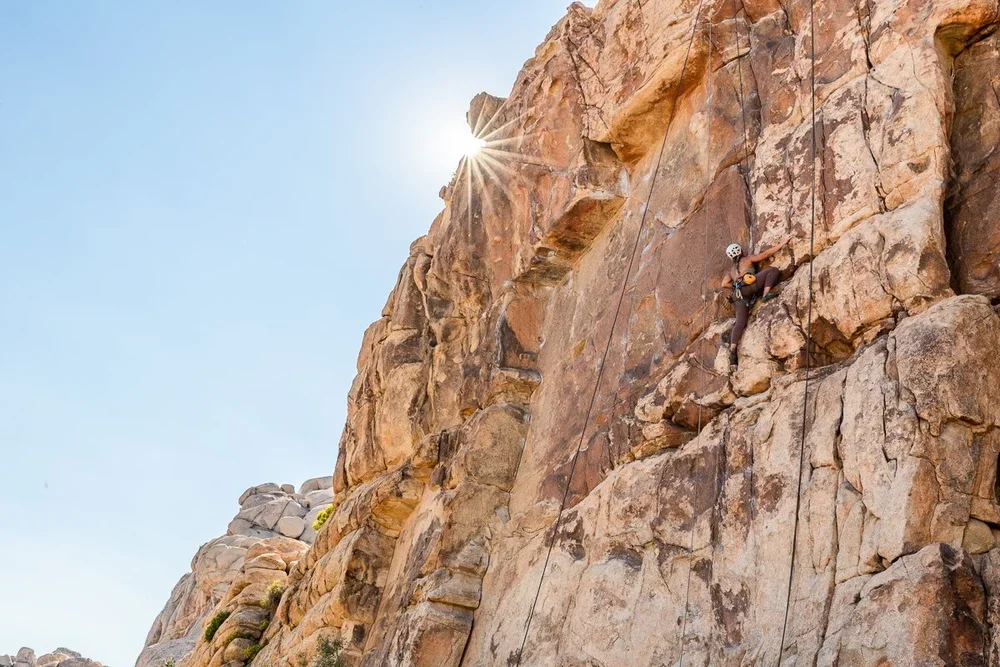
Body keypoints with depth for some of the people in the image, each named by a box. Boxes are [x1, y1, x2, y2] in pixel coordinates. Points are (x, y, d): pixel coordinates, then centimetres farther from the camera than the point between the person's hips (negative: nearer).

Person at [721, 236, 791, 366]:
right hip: (749, 285, -6)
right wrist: (782, 243, 18)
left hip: (739, 296, 6)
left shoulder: (731, 270, 35)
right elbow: (766, 254, 15)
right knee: (773, 270, 0)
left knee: (740, 322, -3)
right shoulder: (747, 259, 21)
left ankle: (732, 349, -19)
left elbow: (724, 284, 20)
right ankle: (765, 294, -22)